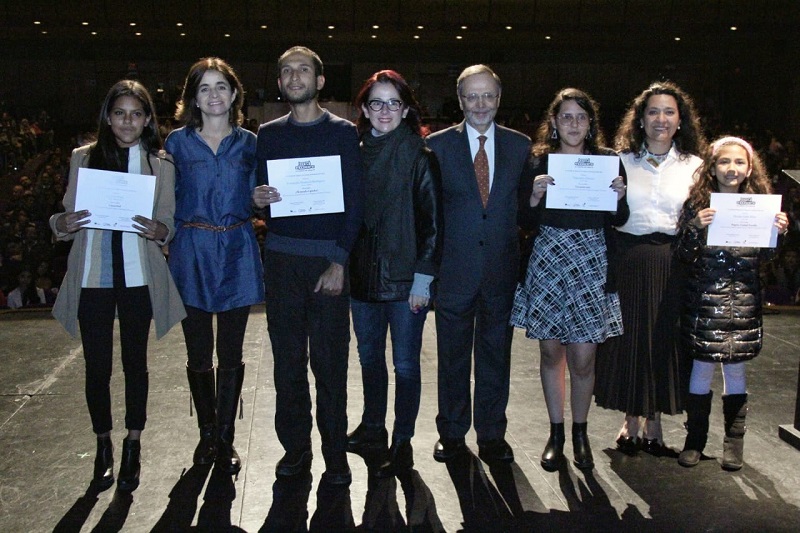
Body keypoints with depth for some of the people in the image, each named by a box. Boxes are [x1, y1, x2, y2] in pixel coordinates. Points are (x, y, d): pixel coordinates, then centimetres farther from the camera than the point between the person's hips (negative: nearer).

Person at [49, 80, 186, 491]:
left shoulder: (161, 163, 2)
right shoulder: (84, 158, 5)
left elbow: (170, 222, 3)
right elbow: (68, 214, 9)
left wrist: (158, 230, -19)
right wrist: (62, 224, -14)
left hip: (138, 277, -1)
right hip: (92, 277, 1)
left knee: (135, 362, 8)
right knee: (97, 365, 7)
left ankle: (132, 447, 23)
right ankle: (103, 445, 26)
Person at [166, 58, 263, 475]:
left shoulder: (249, 144, 7)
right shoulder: (178, 143, 4)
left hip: (237, 254, 0)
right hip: (192, 253, 0)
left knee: (231, 354, 6)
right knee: (199, 355, 8)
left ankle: (225, 438, 20)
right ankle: (206, 433, 26)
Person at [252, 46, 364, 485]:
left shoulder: (343, 132, 4)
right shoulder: (268, 135, 13)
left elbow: (355, 201, -1)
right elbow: (260, 194, 16)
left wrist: (339, 262, -10)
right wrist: (257, 199, -9)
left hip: (329, 258, -2)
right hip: (282, 257, 3)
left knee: (330, 359, 0)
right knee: (287, 357, 5)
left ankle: (335, 453, 10)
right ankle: (295, 446, 17)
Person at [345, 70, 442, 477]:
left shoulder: (419, 158, -6)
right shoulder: (356, 155, 7)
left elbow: (432, 221, -8)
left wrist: (423, 279, -12)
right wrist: (344, 268, 5)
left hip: (405, 278, -4)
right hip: (363, 275, 5)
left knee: (405, 363, 4)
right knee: (369, 356, 16)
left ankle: (402, 443, 18)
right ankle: (372, 429, 33)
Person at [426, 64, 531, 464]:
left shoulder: (520, 145, 6)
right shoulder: (438, 144, 0)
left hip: (502, 269, 2)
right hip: (454, 269, -1)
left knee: (496, 354, 12)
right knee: (452, 356, 10)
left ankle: (492, 435, 27)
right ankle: (452, 433, 27)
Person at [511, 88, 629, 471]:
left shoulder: (607, 160, 3)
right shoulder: (538, 162, 1)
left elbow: (619, 221, 7)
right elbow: (525, 223, 0)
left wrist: (619, 197, -13)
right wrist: (535, 196, -18)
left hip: (591, 267, 0)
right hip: (547, 266, 0)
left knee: (583, 358, 2)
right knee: (551, 352, 9)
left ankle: (579, 432, 24)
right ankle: (556, 433, 25)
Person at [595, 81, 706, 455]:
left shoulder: (694, 165, 7)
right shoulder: (621, 161, 4)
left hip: (673, 264, 1)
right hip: (628, 259, -1)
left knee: (665, 338, 7)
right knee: (627, 338, 5)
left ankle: (654, 423, 24)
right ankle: (631, 421, 23)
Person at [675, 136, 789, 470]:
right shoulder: (697, 204, -2)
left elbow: (763, 257, 9)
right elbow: (684, 255, -5)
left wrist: (778, 232, -8)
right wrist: (695, 227, -21)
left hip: (743, 301, 2)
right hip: (704, 299, -1)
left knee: (736, 368, 8)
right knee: (702, 367, 4)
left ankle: (734, 440, 20)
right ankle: (695, 438, 18)